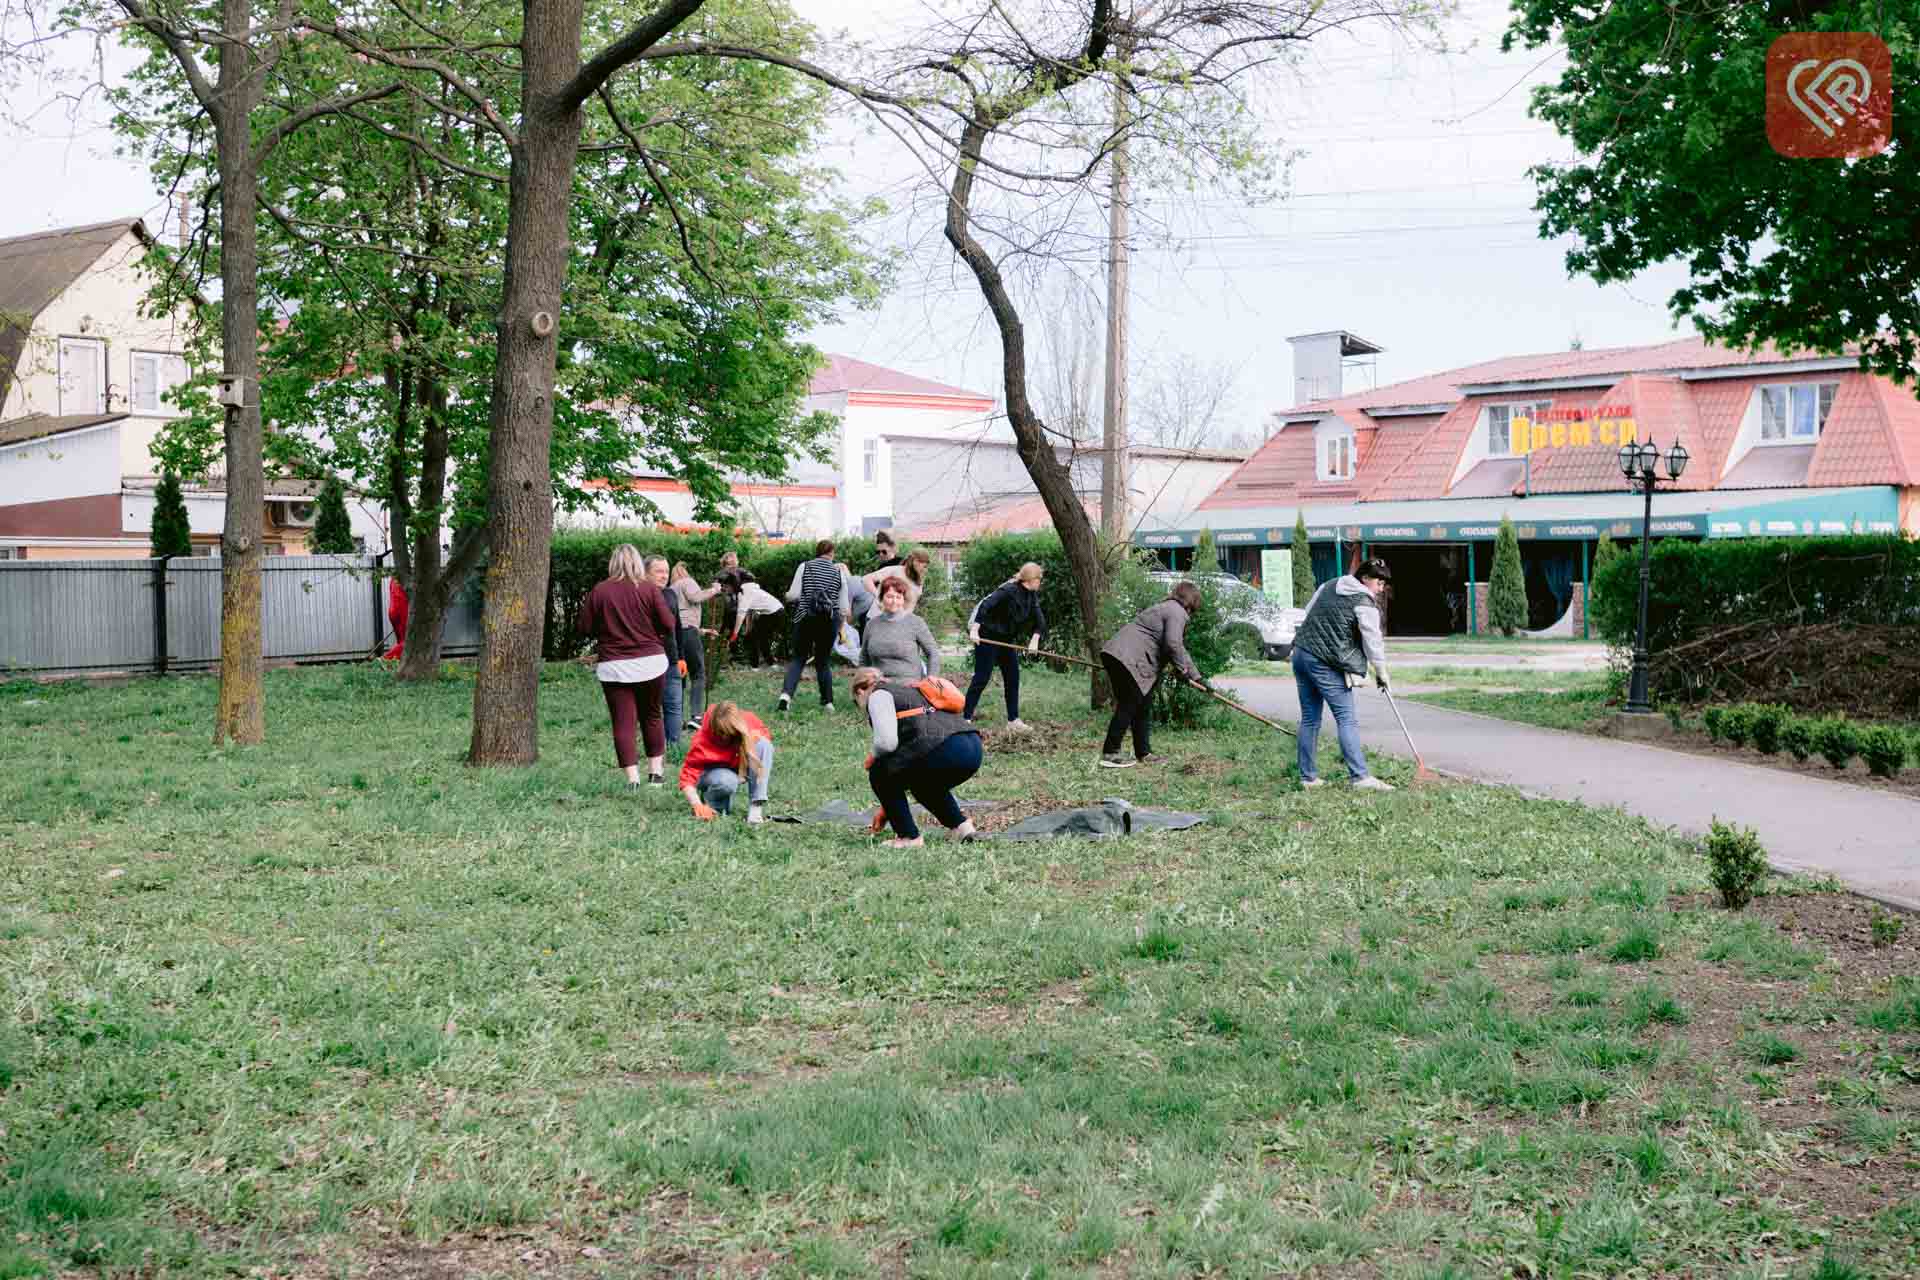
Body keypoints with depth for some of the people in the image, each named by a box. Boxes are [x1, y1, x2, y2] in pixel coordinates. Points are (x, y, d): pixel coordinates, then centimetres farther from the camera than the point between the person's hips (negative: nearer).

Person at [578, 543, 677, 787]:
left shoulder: (599, 592, -4)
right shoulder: (649, 590, -5)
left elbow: (586, 627, 0)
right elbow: (669, 625, -6)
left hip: (613, 665, -1)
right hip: (650, 662, 1)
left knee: (623, 722, 1)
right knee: (652, 716, 17)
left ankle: (633, 778, -5)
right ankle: (656, 771, 21)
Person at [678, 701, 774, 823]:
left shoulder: (748, 721, -20)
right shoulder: (702, 740, -30)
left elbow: (765, 734, 3)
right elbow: (687, 776, -32)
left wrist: (756, 735, -23)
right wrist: (698, 806, -48)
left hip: (739, 766, 4)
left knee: (763, 745, -26)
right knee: (727, 781, -41)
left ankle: (756, 807, -26)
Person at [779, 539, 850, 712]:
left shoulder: (804, 566, 1)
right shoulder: (839, 572, 4)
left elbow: (794, 595, -6)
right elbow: (844, 607, 5)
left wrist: (787, 596, 18)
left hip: (805, 619, -1)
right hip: (830, 621, 1)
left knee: (798, 658, 7)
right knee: (824, 660, 15)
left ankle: (786, 693, -15)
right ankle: (828, 701, 13)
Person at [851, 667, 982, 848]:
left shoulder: (878, 695, 9)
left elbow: (887, 742, -9)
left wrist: (874, 757, 16)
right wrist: (887, 808, 47)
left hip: (945, 750, -9)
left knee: (879, 774, 13)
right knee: (920, 780, 36)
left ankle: (908, 836, 12)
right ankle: (960, 824, 23)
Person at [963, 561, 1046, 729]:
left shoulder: (1031, 595, 1)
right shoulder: (1008, 590, -23)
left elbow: (1039, 617, -2)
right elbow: (985, 606, -31)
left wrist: (1035, 638, -19)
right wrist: (974, 629, -40)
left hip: (1006, 639, 8)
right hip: (987, 636, -8)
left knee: (1013, 678, 8)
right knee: (981, 678, -8)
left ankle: (1013, 720, 15)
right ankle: (966, 718, -3)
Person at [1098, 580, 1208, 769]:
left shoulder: (1166, 608, 29)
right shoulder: (1177, 612, -4)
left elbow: (1178, 648, 31)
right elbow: (1173, 644, -19)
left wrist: (1198, 678, 29)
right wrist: (1182, 669, -5)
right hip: (1129, 660, -11)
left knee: (1142, 706, 15)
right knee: (1128, 707, -8)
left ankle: (1143, 753, 20)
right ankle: (1109, 755, -7)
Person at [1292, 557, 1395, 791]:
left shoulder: (1329, 586, 15)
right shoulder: (1364, 603, -8)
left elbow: (1305, 616, 20)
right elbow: (1373, 641, -5)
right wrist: (1381, 673, 6)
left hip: (1301, 653, 8)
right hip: (1326, 664, -8)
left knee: (1309, 718, 11)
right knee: (1346, 719, -7)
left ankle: (1308, 776, 14)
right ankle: (1360, 776, -14)